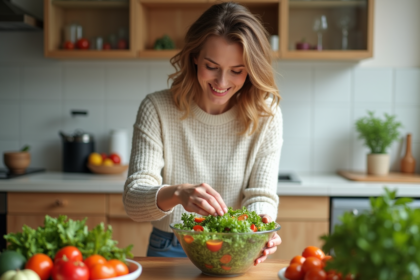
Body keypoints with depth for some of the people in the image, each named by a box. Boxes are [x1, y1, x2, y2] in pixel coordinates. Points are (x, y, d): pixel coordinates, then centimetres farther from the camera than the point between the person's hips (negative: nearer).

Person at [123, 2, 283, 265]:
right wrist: (177, 193, -34)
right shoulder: (157, 109, -7)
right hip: (169, 250, -1)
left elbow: (261, 195, -5)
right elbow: (133, 199, -13)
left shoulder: (266, 115, -4)